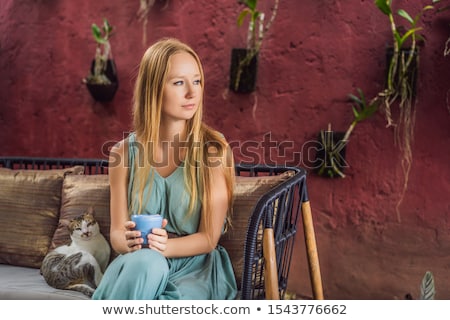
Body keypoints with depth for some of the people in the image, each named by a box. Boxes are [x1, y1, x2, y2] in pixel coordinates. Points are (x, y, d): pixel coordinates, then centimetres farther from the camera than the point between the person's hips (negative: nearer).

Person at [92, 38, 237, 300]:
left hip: (195, 267, -1)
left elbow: (209, 238, -6)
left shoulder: (214, 149, -6)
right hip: (137, 265, 2)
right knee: (144, 262, -36)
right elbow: (116, 233, 5)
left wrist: (164, 246, -25)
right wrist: (129, 242, -20)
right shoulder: (125, 153, 2)